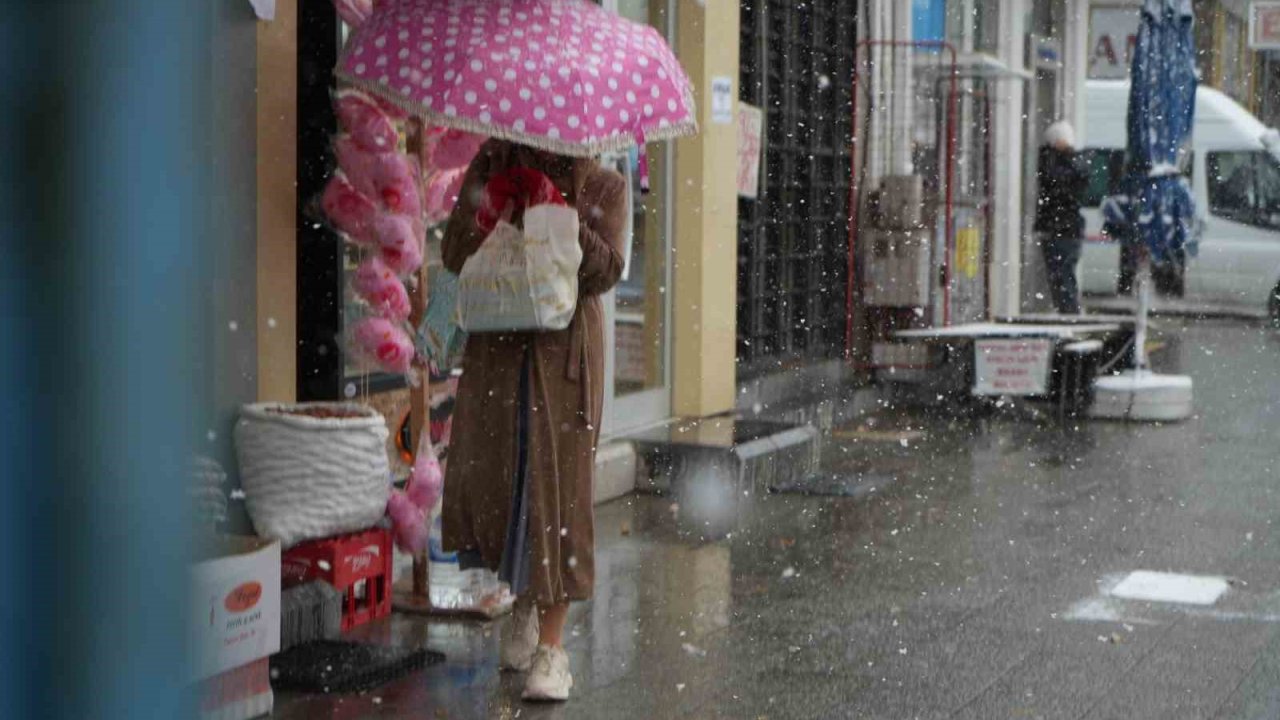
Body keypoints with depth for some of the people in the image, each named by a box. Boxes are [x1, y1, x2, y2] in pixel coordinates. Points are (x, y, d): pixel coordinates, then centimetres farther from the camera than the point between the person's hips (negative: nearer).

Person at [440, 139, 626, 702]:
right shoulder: (494, 167, 7)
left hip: (564, 346, -2)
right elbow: (456, 257, 1)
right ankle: (523, 597, 27)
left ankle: (551, 645, 2)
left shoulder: (602, 186, 4)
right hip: (497, 344, 2)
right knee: (483, 478, 0)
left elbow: (606, 273, -8)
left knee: (558, 485, -4)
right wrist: (481, 200, -14)